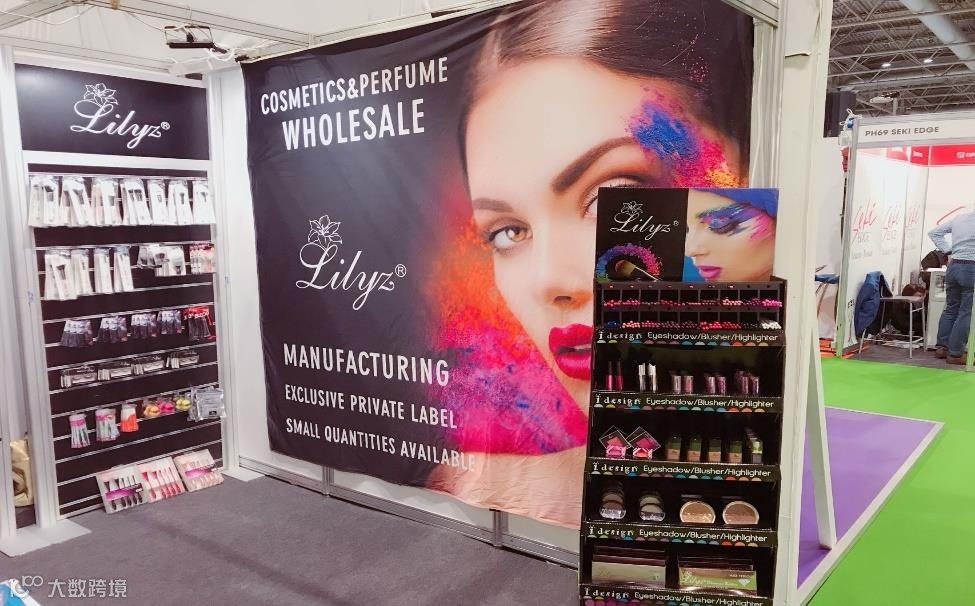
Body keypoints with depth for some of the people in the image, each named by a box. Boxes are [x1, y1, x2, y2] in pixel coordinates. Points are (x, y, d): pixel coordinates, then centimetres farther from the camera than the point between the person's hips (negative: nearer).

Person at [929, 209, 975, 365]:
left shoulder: (958, 218, 10)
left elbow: (934, 233, 16)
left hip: (953, 266, 6)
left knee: (951, 308, 17)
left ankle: (942, 347, 20)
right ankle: (955, 353, 3)